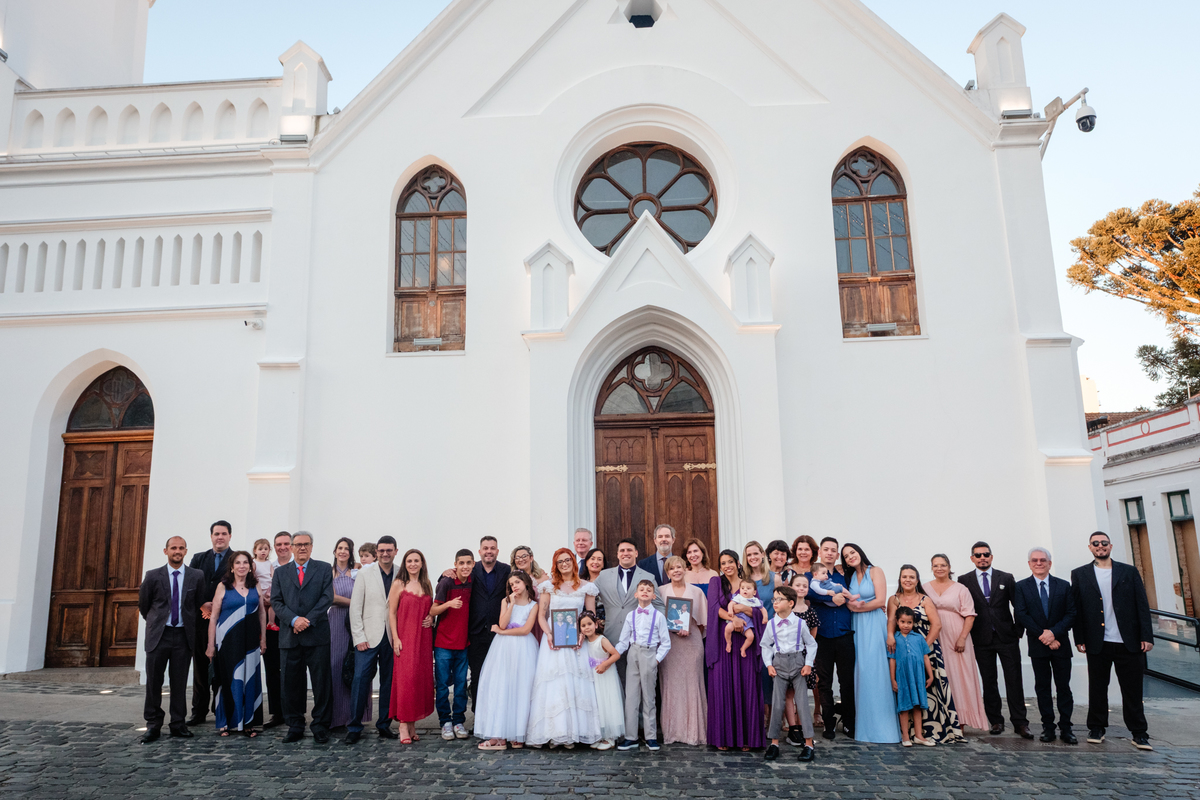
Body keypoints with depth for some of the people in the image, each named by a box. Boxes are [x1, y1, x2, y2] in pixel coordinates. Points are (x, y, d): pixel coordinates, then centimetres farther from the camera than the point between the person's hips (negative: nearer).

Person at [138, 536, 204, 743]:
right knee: (153, 681, 3)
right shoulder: (153, 576, 0)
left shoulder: (197, 576, 1)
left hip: (184, 635, 0)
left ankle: (178, 724, 14)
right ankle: (153, 725, 14)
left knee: (180, 682, 5)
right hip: (158, 634, 0)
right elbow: (143, 606, 11)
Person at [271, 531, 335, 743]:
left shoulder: (324, 569, 7)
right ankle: (295, 727, 18)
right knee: (291, 684, 7)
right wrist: (294, 620, -11)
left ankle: (320, 726, 9)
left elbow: (327, 598, -2)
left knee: (321, 683, 0)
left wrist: (308, 620, -12)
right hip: (290, 636, 2)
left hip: (317, 635, -2)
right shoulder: (280, 572, 13)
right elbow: (276, 601, 4)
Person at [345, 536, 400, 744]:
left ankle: (384, 725, 20)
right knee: (360, 680, -6)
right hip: (368, 637, -2)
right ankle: (354, 728, 7)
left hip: (393, 638, 2)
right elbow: (355, 608, -1)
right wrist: (358, 637, -6)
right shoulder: (364, 573, 0)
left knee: (389, 682, 8)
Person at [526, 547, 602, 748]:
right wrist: (548, 634, -11)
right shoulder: (549, 586, 7)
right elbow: (541, 615, 5)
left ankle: (573, 732, 3)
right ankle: (555, 733, 0)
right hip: (553, 640, 0)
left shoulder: (586, 587, 6)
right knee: (553, 684, -5)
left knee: (576, 684, -3)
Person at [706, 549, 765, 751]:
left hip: (744, 641, 1)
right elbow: (714, 606, -4)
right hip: (722, 641, -1)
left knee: (746, 687, -2)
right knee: (722, 686, -3)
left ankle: (746, 736, 6)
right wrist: (733, 618, -18)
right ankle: (723, 737, 4)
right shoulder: (716, 582, 9)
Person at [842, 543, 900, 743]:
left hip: (874, 625, -5)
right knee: (861, 671, 2)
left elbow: (881, 601, -9)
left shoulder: (875, 571, -1)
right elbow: (849, 604, 9)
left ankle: (882, 726, -1)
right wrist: (855, 606, -12)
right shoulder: (850, 576, 15)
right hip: (856, 627, 5)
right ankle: (866, 725, 9)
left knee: (875, 670, -8)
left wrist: (858, 606, -5)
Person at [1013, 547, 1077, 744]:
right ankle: (1048, 727, 13)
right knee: (1042, 687, 6)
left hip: (1060, 644, 0)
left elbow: (1071, 615, -2)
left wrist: (1053, 632, -15)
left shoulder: (1064, 586, 5)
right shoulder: (1021, 587, 2)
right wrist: (1043, 635, -13)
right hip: (1037, 646, 0)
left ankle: (1065, 728, 11)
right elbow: (1021, 615, -6)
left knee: (1063, 687, 4)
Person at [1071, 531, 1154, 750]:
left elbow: (1142, 605, 4)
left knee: (1132, 689, 5)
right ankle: (1096, 728, 19)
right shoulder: (1079, 574, 6)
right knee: (1097, 688, 8)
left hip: (1128, 642, 0)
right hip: (1097, 643, 0)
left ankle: (1139, 733, 16)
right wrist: (1079, 639, -1)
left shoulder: (1129, 572, 7)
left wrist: (1146, 636, -4)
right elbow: (1076, 609, 3)